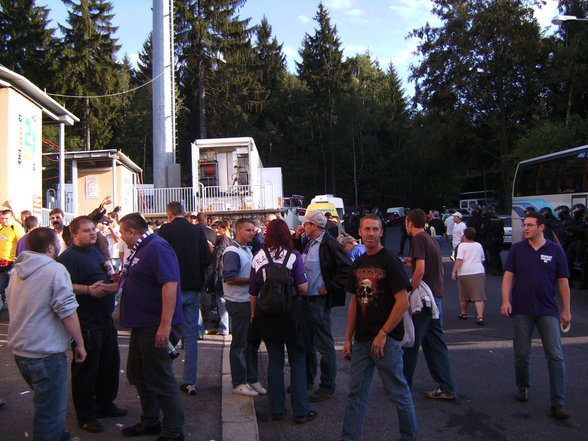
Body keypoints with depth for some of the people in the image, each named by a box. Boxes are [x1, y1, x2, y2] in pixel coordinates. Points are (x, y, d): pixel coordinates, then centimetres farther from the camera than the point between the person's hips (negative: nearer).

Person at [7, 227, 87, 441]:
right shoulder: (55, 269, -16)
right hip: (45, 353, -9)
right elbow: (67, 311, -19)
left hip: (19, 350, 9)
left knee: (44, 404, 27)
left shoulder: (18, 270, 9)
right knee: (51, 411, 3)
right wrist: (80, 344, -11)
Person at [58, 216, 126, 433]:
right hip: (86, 323, -9)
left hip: (105, 319, 9)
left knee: (110, 364, 18)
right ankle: (85, 415, 17)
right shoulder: (69, 257, -14)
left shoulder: (96, 250, 14)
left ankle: (105, 405, 35)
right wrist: (89, 289, -33)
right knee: (87, 369, 2)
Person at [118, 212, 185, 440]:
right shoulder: (140, 250, 14)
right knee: (138, 374, 20)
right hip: (142, 325, 11)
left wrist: (165, 325, -33)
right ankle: (150, 422, 36)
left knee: (161, 379, -2)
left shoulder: (157, 248, -19)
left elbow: (170, 284, -29)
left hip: (157, 327, -11)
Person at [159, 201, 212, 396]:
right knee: (191, 334, 8)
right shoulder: (198, 231, 2)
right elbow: (208, 259, 0)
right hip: (194, 288, 3)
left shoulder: (166, 229, -7)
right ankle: (190, 381, 12)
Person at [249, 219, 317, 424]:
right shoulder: (293, 256, -11)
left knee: (274, 359, 13)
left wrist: (254, 313, 13)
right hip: (291, 312, -3)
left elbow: (253, 291, 2)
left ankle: (276, 409, 21)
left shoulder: (258, 257, -2)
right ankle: (300, 411, 11)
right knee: (297, 360, 7)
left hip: (266, 313, 3)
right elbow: (303, 287, -13)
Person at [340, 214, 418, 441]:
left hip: (386, 339, -6)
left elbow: (403, 302, -15)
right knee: (356, 392, 12)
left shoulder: (390, 261, -10)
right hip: (361, 339, 6)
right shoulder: (358, 264, 10)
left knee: (398, 392, 7)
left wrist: (383, 334, -16)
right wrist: (348, 338, 11)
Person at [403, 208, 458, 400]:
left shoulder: (419, 239, -12)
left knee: (411, 342, 4)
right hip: (436, 297, 9)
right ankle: (446, 388, 14)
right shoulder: (431, 239, 15)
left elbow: (420, 270, -22)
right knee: (434, 343, 12)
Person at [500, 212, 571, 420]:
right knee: (521, 354, 9)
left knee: (555, 356, -3)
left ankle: (558, 402, 3)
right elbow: (508, 276, 1)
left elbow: (563, 281, 3)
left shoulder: (556, 250, 0)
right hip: (521, 310, 1)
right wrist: (505, 300, -10)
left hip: (547, 311, -1)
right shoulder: (517, 249, 2)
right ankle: (522, 386, 32)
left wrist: (566, 310, 3)